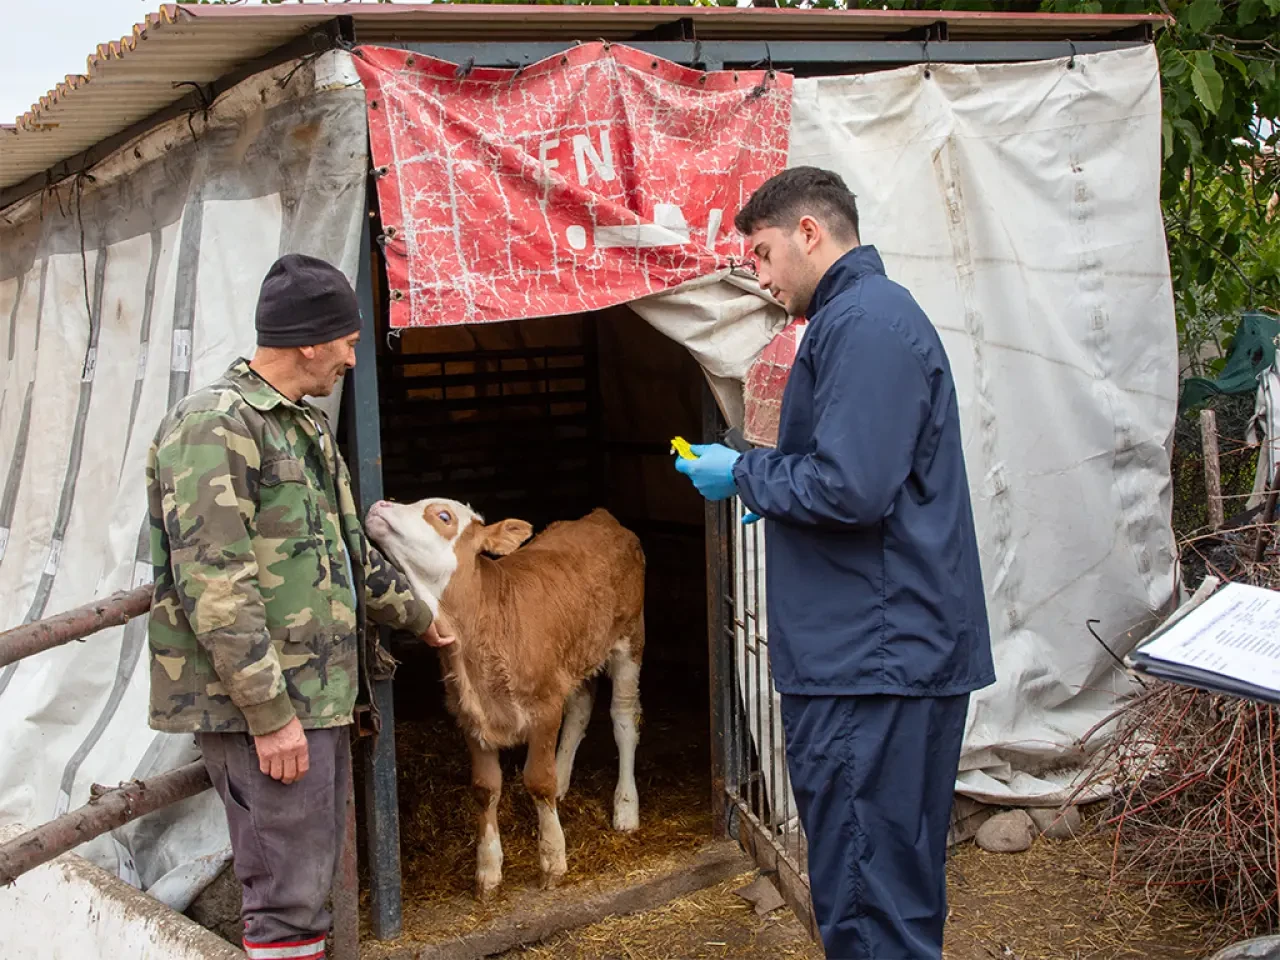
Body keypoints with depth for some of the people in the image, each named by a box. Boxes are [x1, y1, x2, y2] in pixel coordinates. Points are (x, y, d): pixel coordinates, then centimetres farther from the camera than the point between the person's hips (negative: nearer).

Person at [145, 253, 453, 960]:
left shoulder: (306, 427, 17)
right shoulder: (215, 425, -14)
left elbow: (348, 548, 30)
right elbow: (214, 583, -21)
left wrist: (414, 615, 39)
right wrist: (270, 711, -22)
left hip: (319, 693, 10)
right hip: (261, 706, -10)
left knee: (311, 876, 15)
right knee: (287, 895, -6)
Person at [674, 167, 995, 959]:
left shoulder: (863, 323, -15)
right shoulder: (879, 312, 20)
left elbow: (849, 487, -23)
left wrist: (743, 474, -8)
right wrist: (765, 483, 20)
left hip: (872, 661, -11)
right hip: (897, 651, 11)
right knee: (902, 891, 18)